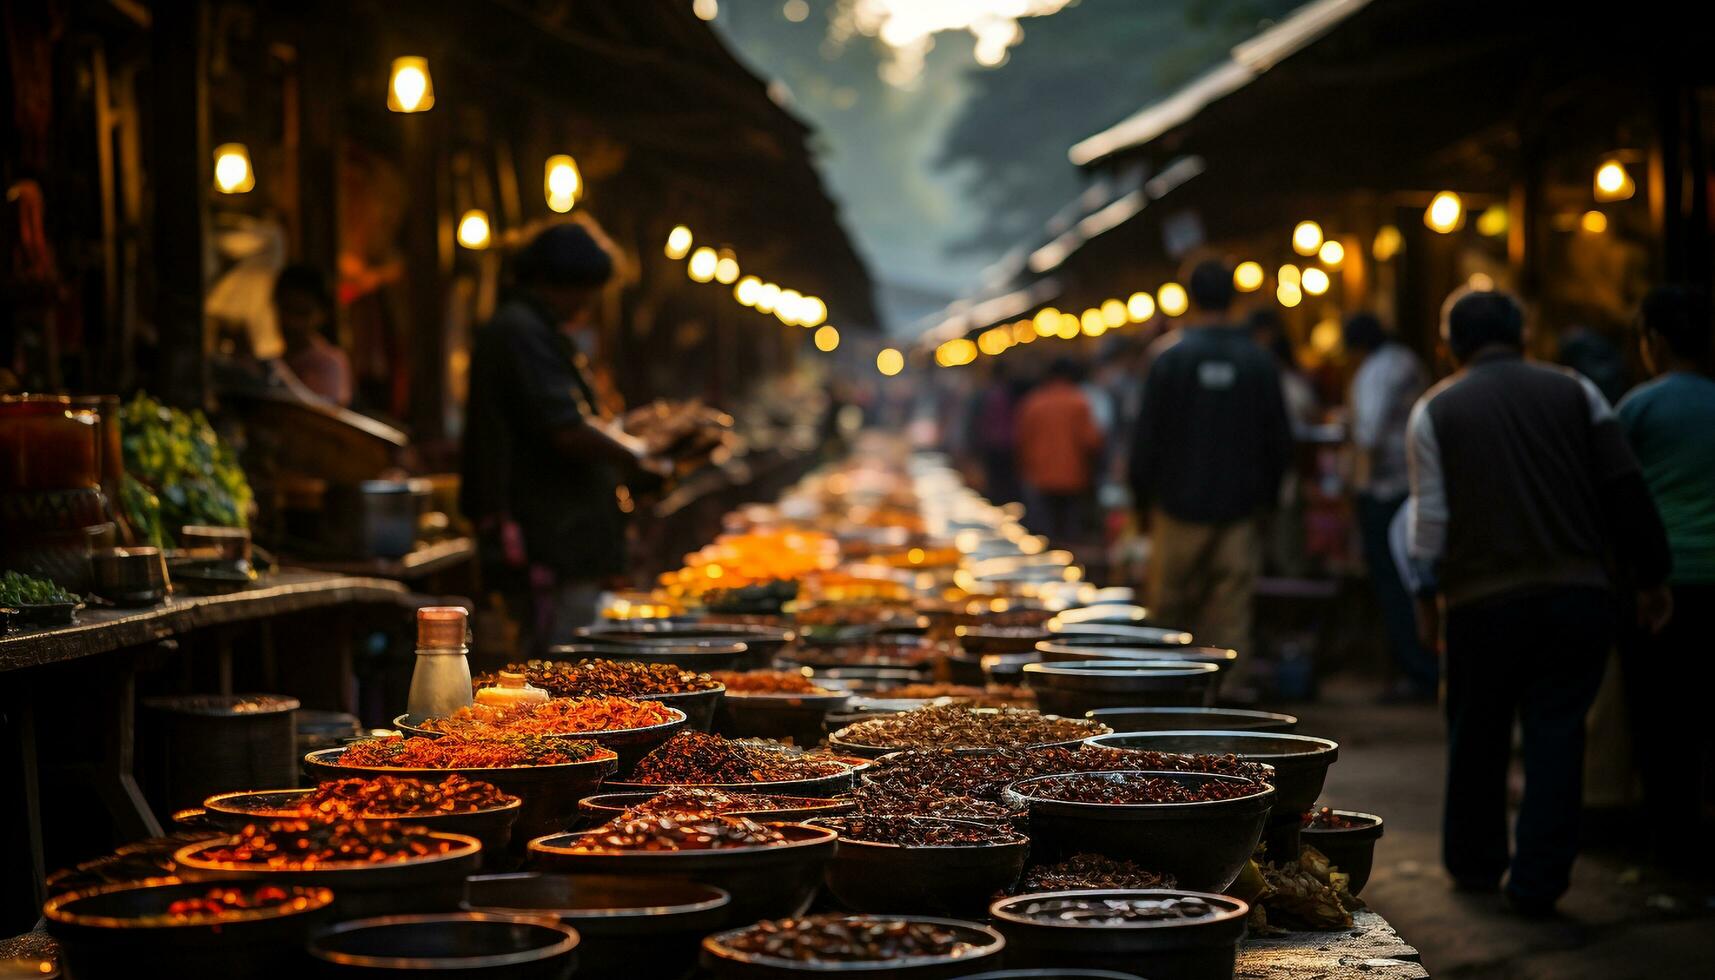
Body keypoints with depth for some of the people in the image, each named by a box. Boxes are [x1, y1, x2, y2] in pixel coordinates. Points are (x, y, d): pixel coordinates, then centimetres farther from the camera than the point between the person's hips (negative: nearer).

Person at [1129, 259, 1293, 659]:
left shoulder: (1169, 360, -7)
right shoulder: (1259, 363, 1)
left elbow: (1146, 438, -5)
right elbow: (1280, 441, 5)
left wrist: (1141, 499, 6)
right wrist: (1265, 496, 17)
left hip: (1180, 508, -2)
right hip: (1239, 511, 2)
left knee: (1169, 608, 9)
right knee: (1231, 614, 3)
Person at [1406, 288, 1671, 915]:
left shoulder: (1435, 410, 2)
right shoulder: (1574, 391, 5)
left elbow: (1430, 515, -1)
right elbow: (1626, 487, 3)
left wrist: (1427, 597, 8)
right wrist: (1650, 576, 8)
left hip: (1482, 600, 0)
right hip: (1578, 593, 1)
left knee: (1478, 734, 15)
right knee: (1556, 733, 3)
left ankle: (1474, 863, 27)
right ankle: (1538, 881, -1)